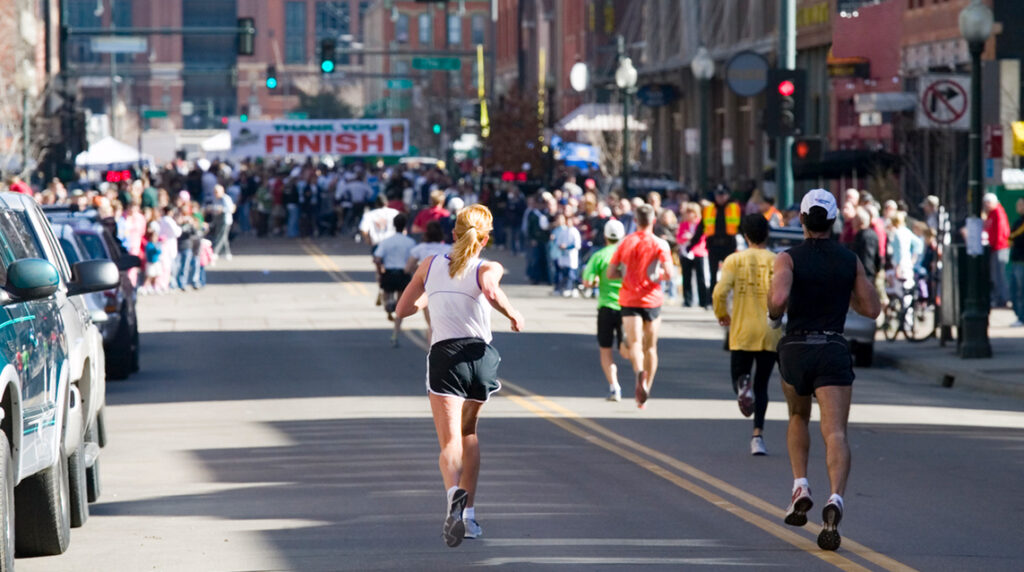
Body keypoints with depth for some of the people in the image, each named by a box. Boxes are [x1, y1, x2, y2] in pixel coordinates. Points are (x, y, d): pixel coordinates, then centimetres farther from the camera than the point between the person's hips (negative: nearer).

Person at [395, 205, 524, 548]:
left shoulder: (431, 265, 11)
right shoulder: (487, 268, 1)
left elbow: (403, 309, 17)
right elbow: (491, 292, -23)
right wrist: (513, 314, -6)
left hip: (444, 355, -1)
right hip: (481, 355, 1)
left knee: (450, 440, -10)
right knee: (469, 432, 23)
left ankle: (455, 492, -42)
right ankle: (468, 513, 18)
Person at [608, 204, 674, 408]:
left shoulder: (625, 243, 2)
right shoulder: (659, 244, -5)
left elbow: (610, 273, 2)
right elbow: (668, 274, -14)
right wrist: (658, 275, 8)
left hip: (629, 300, 0)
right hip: (652, 300, 0)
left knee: (635, 343, -10)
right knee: (650, 347, 13)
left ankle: (640, 372, -42)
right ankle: (644, 394, 18)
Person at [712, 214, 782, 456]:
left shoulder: (735, 260, -1)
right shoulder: (777, 261, -1)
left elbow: (719, 293, -11)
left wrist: (722, 314, 8)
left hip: (742, 332, -1)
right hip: (770, 334, 1)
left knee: (738, 375, 13)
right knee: (762, 385, 11)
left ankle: (743, 387, -24)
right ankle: (758, 435, 1)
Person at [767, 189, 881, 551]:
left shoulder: (789, 258, -3)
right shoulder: (850, 260, 6)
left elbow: (779, 298, -22)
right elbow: (872, 309, 10)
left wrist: (773, 315, 1)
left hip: (795, 350, 0)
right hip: (834, 353, 0)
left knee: (798, 418, 28)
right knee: (835, 434, -12)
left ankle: (801, 489, 11)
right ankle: (835, 501, -37)